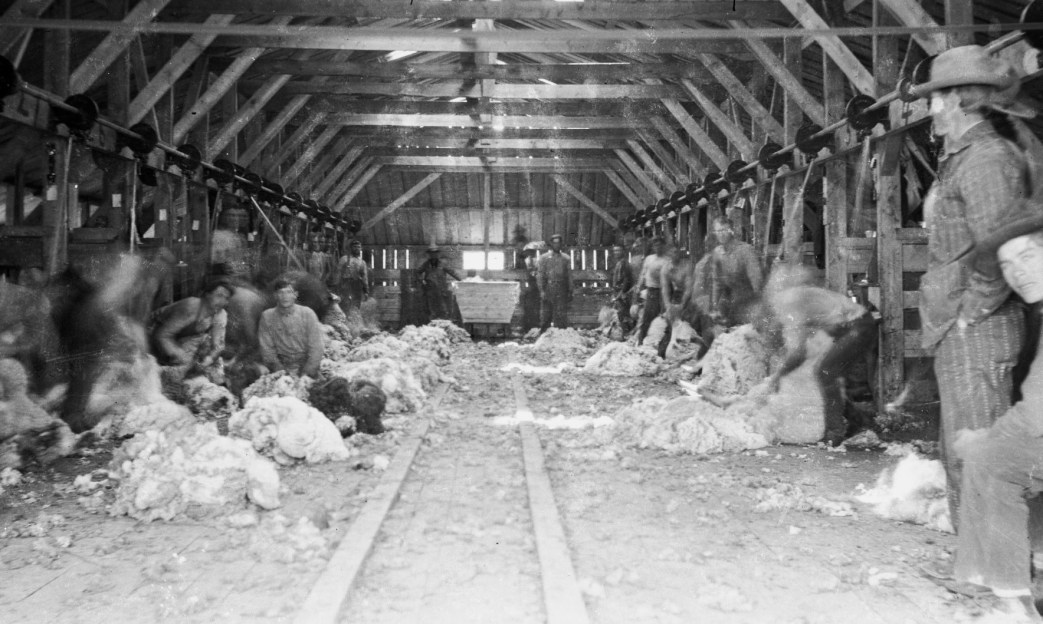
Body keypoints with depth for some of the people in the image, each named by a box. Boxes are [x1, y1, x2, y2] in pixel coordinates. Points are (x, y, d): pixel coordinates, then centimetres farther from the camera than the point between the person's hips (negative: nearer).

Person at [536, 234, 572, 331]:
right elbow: (540, 275, -1)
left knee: (561, 317, -1)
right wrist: (542, 291, -10)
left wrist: (570, 291, 6)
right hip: (548, 291, -2)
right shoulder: (544, 258, 5)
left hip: (562, 293, 2)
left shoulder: (565, 258, 12)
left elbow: (569, 276, 12)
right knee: (545, 316, 1)